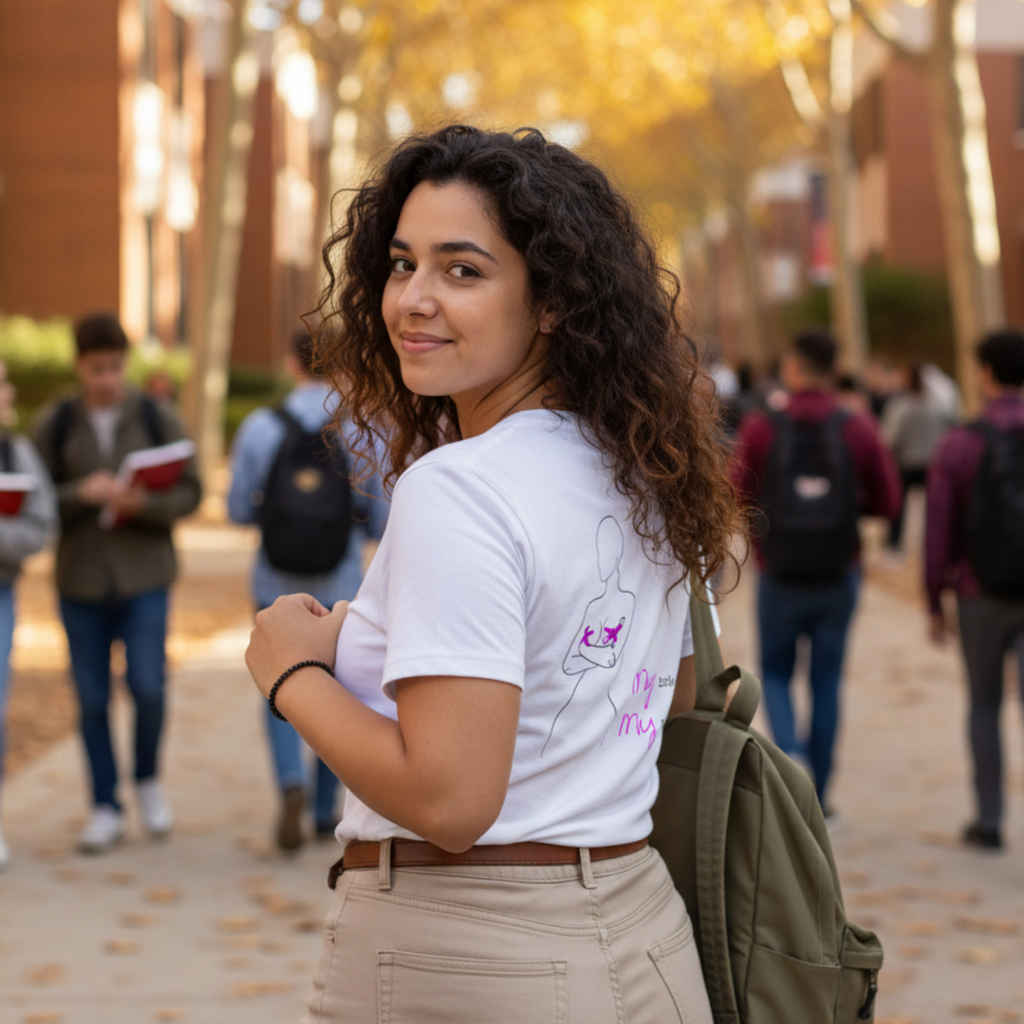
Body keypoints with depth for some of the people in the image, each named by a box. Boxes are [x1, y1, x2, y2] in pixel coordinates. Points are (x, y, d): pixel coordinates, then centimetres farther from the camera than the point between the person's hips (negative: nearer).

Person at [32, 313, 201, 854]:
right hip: (81, 579, 1)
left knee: (146, 686, -9)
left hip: (145, 577, -1)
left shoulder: (156, 418, 0)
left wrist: (147, 503, -20)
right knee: (92, 699, 5)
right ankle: (105, 809, 18)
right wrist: (81, 492, -19)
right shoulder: (54, 423, 1)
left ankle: (148, 780, 19)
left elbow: (189, 492, 0)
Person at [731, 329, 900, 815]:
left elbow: (739, 499, -5)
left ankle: (790, 750, -11)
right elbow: (887, 502, -1)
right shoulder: (858, 430, -5)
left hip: (780, 575, -1)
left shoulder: (760, 429, -9)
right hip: (839, 575, 1)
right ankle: (817, 799, 15)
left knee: (776, 674, 17)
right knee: (826, 681, 12)